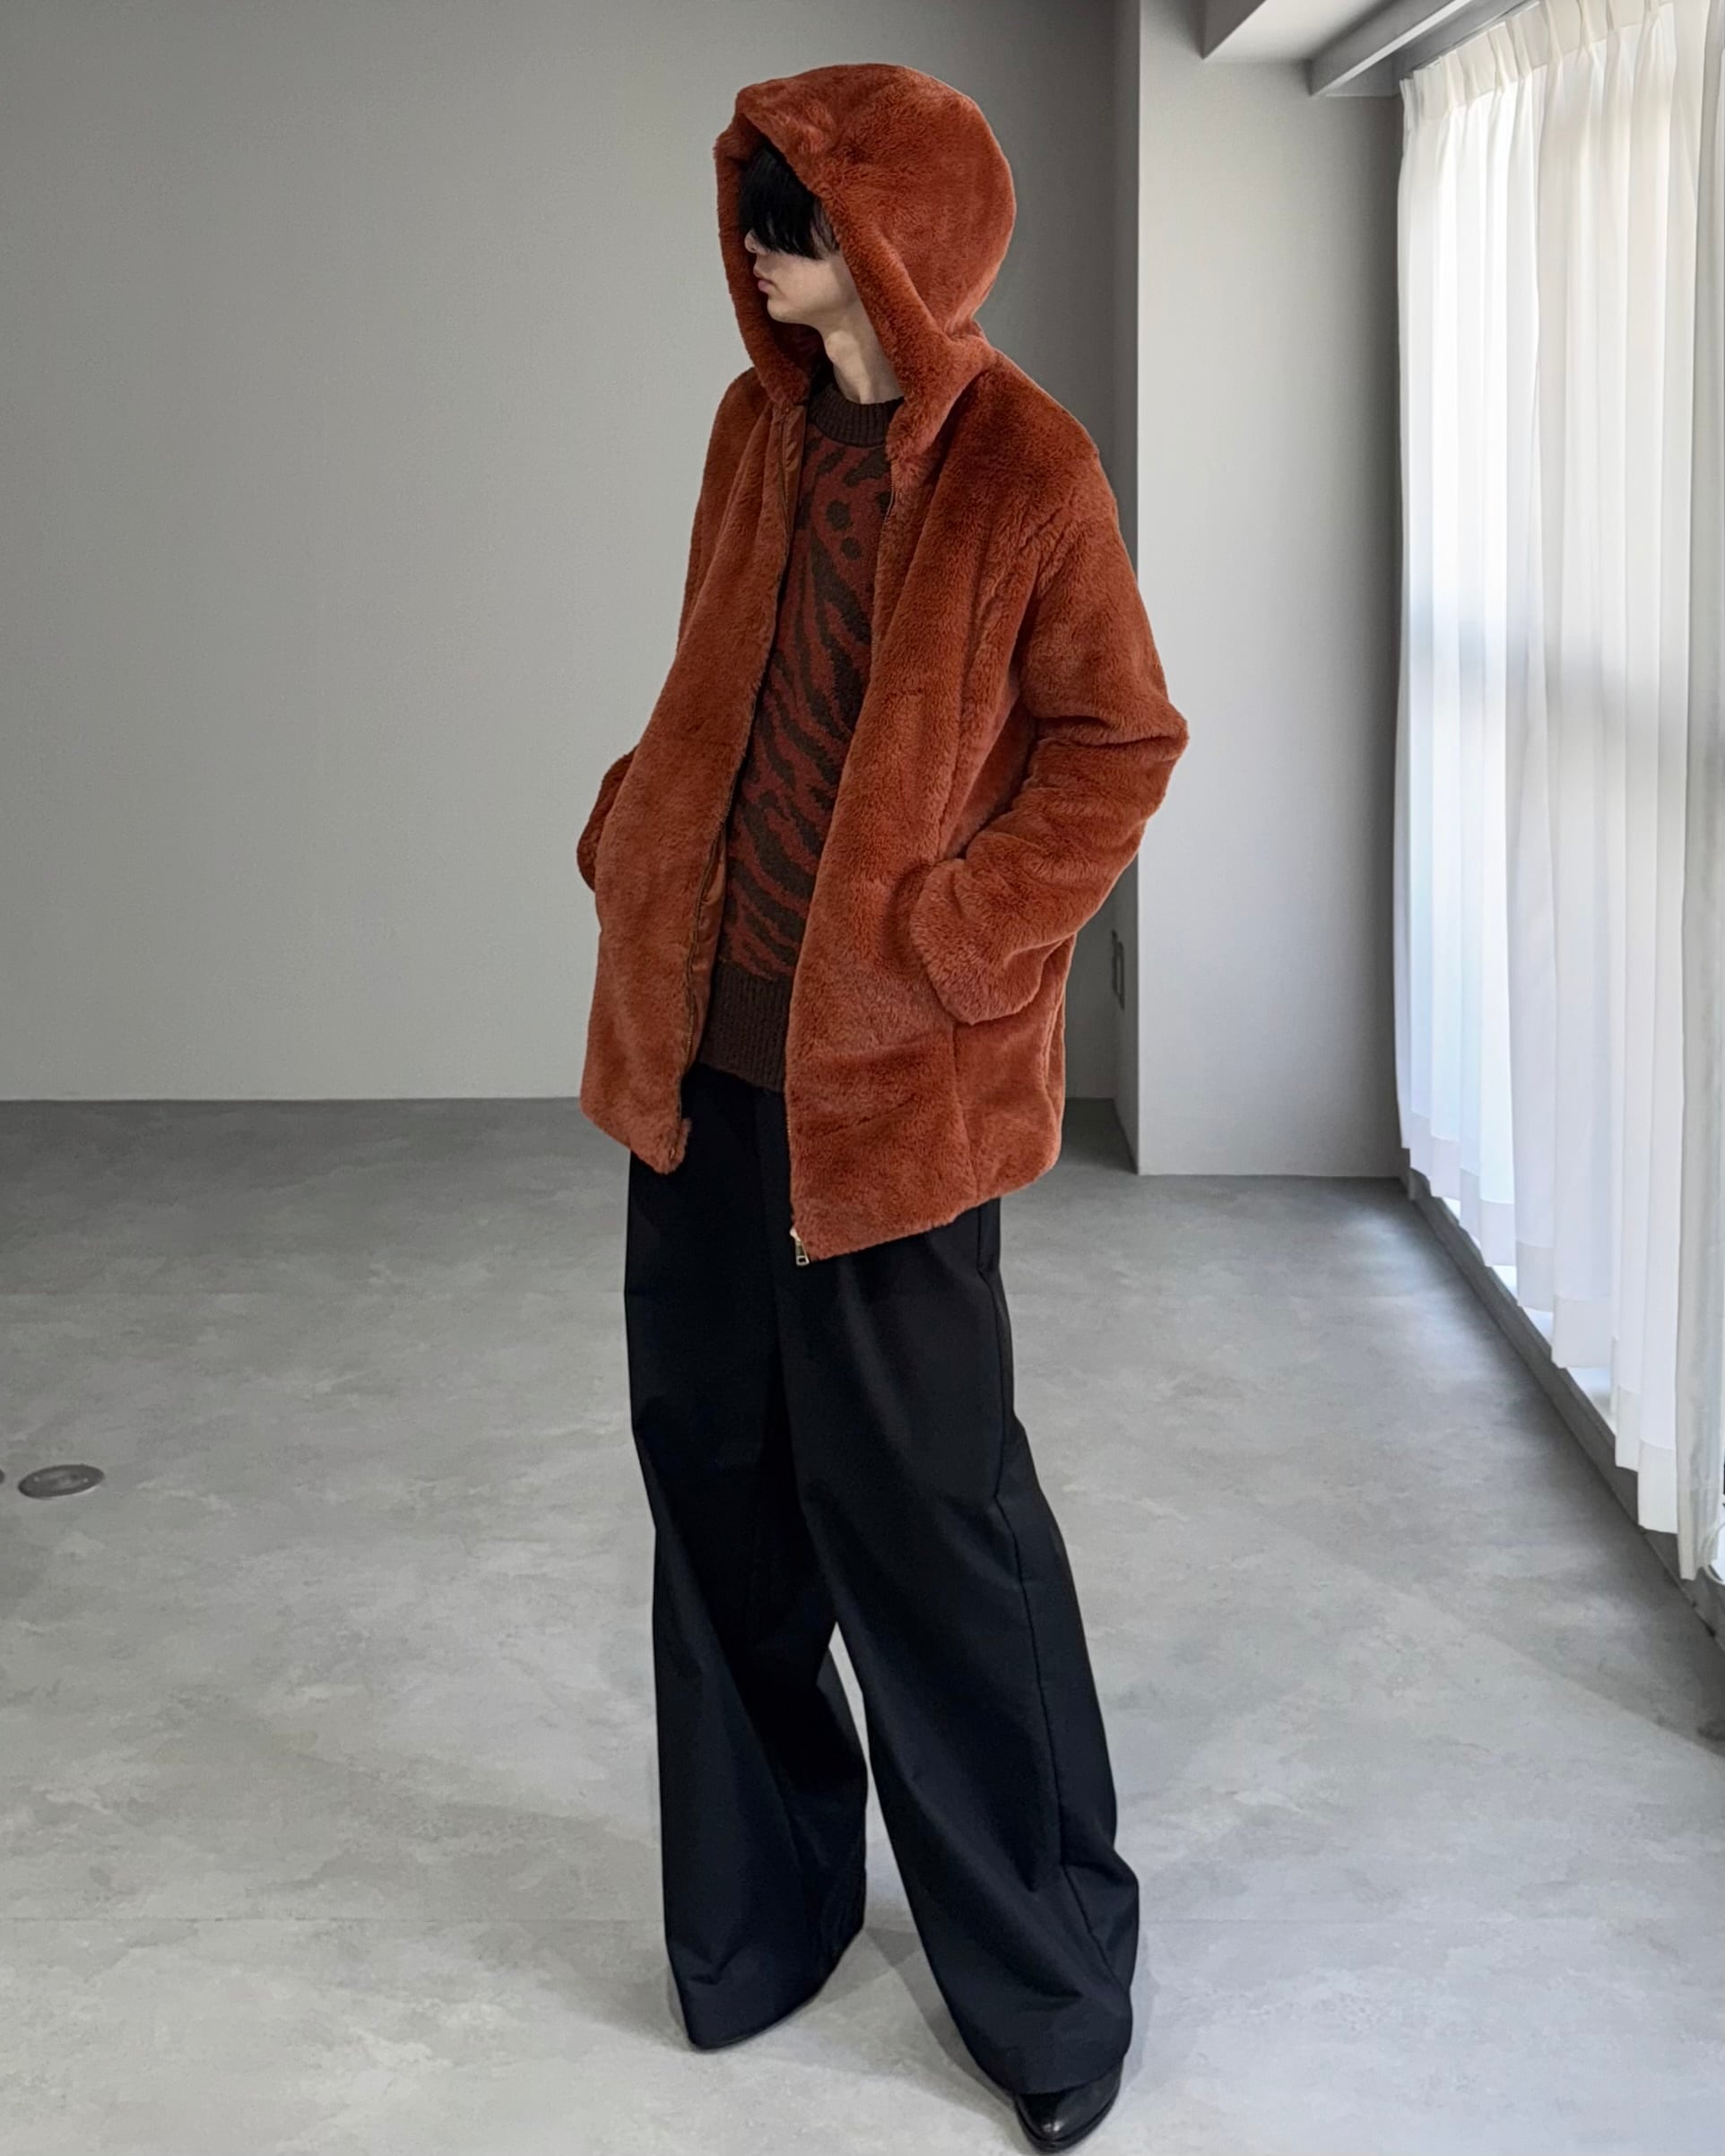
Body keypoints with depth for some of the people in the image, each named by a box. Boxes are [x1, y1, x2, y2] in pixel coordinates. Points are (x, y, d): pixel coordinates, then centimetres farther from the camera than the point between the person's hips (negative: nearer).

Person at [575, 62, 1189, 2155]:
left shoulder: (1024, 467, -11)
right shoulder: (758, 425, 9)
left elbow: (1118, 747, -9)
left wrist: (945, 942, -15)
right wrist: (638, 838, 7)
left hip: (887, 1074, -6)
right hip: (701, 1039, 7)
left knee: (921, 1506, 0)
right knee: (716, 1474, 13)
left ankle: (1048, 1977, 18)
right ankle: (760, 1903, 32)